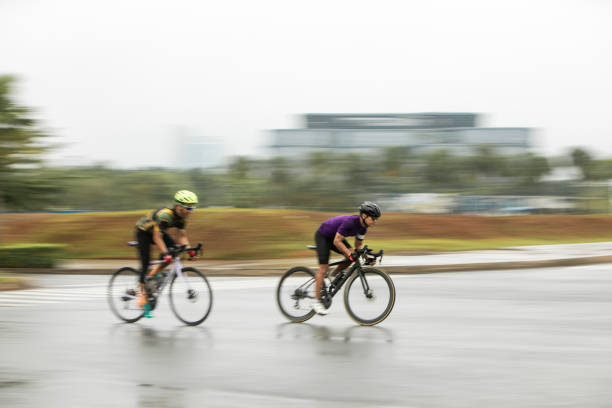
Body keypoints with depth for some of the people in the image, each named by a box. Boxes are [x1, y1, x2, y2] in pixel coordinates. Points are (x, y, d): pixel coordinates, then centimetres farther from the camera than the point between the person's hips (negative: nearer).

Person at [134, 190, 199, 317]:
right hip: (144, 231, -7)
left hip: (158, 231, 7)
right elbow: (157, 238, -37)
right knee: (145, 263, -15)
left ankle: (151, 276, -1)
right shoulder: (165, 215, -36)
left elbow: (181, 236, -8)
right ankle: (142, 295, -8)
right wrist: (165, 254, -45)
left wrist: (189, 249, -22)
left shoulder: (182, 217, -13)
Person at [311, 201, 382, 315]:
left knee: (352, 256, -11)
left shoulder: (363, 227, -9)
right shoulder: (350, 222, -34)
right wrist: (350, 253, -40)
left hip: (334, 237, 8)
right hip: (322, 236, -8)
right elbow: (337, 241, -34)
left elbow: (358, 245, 2)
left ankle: (332, 276, 7)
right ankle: (316, 301, -10)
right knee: (324, 268, -14)